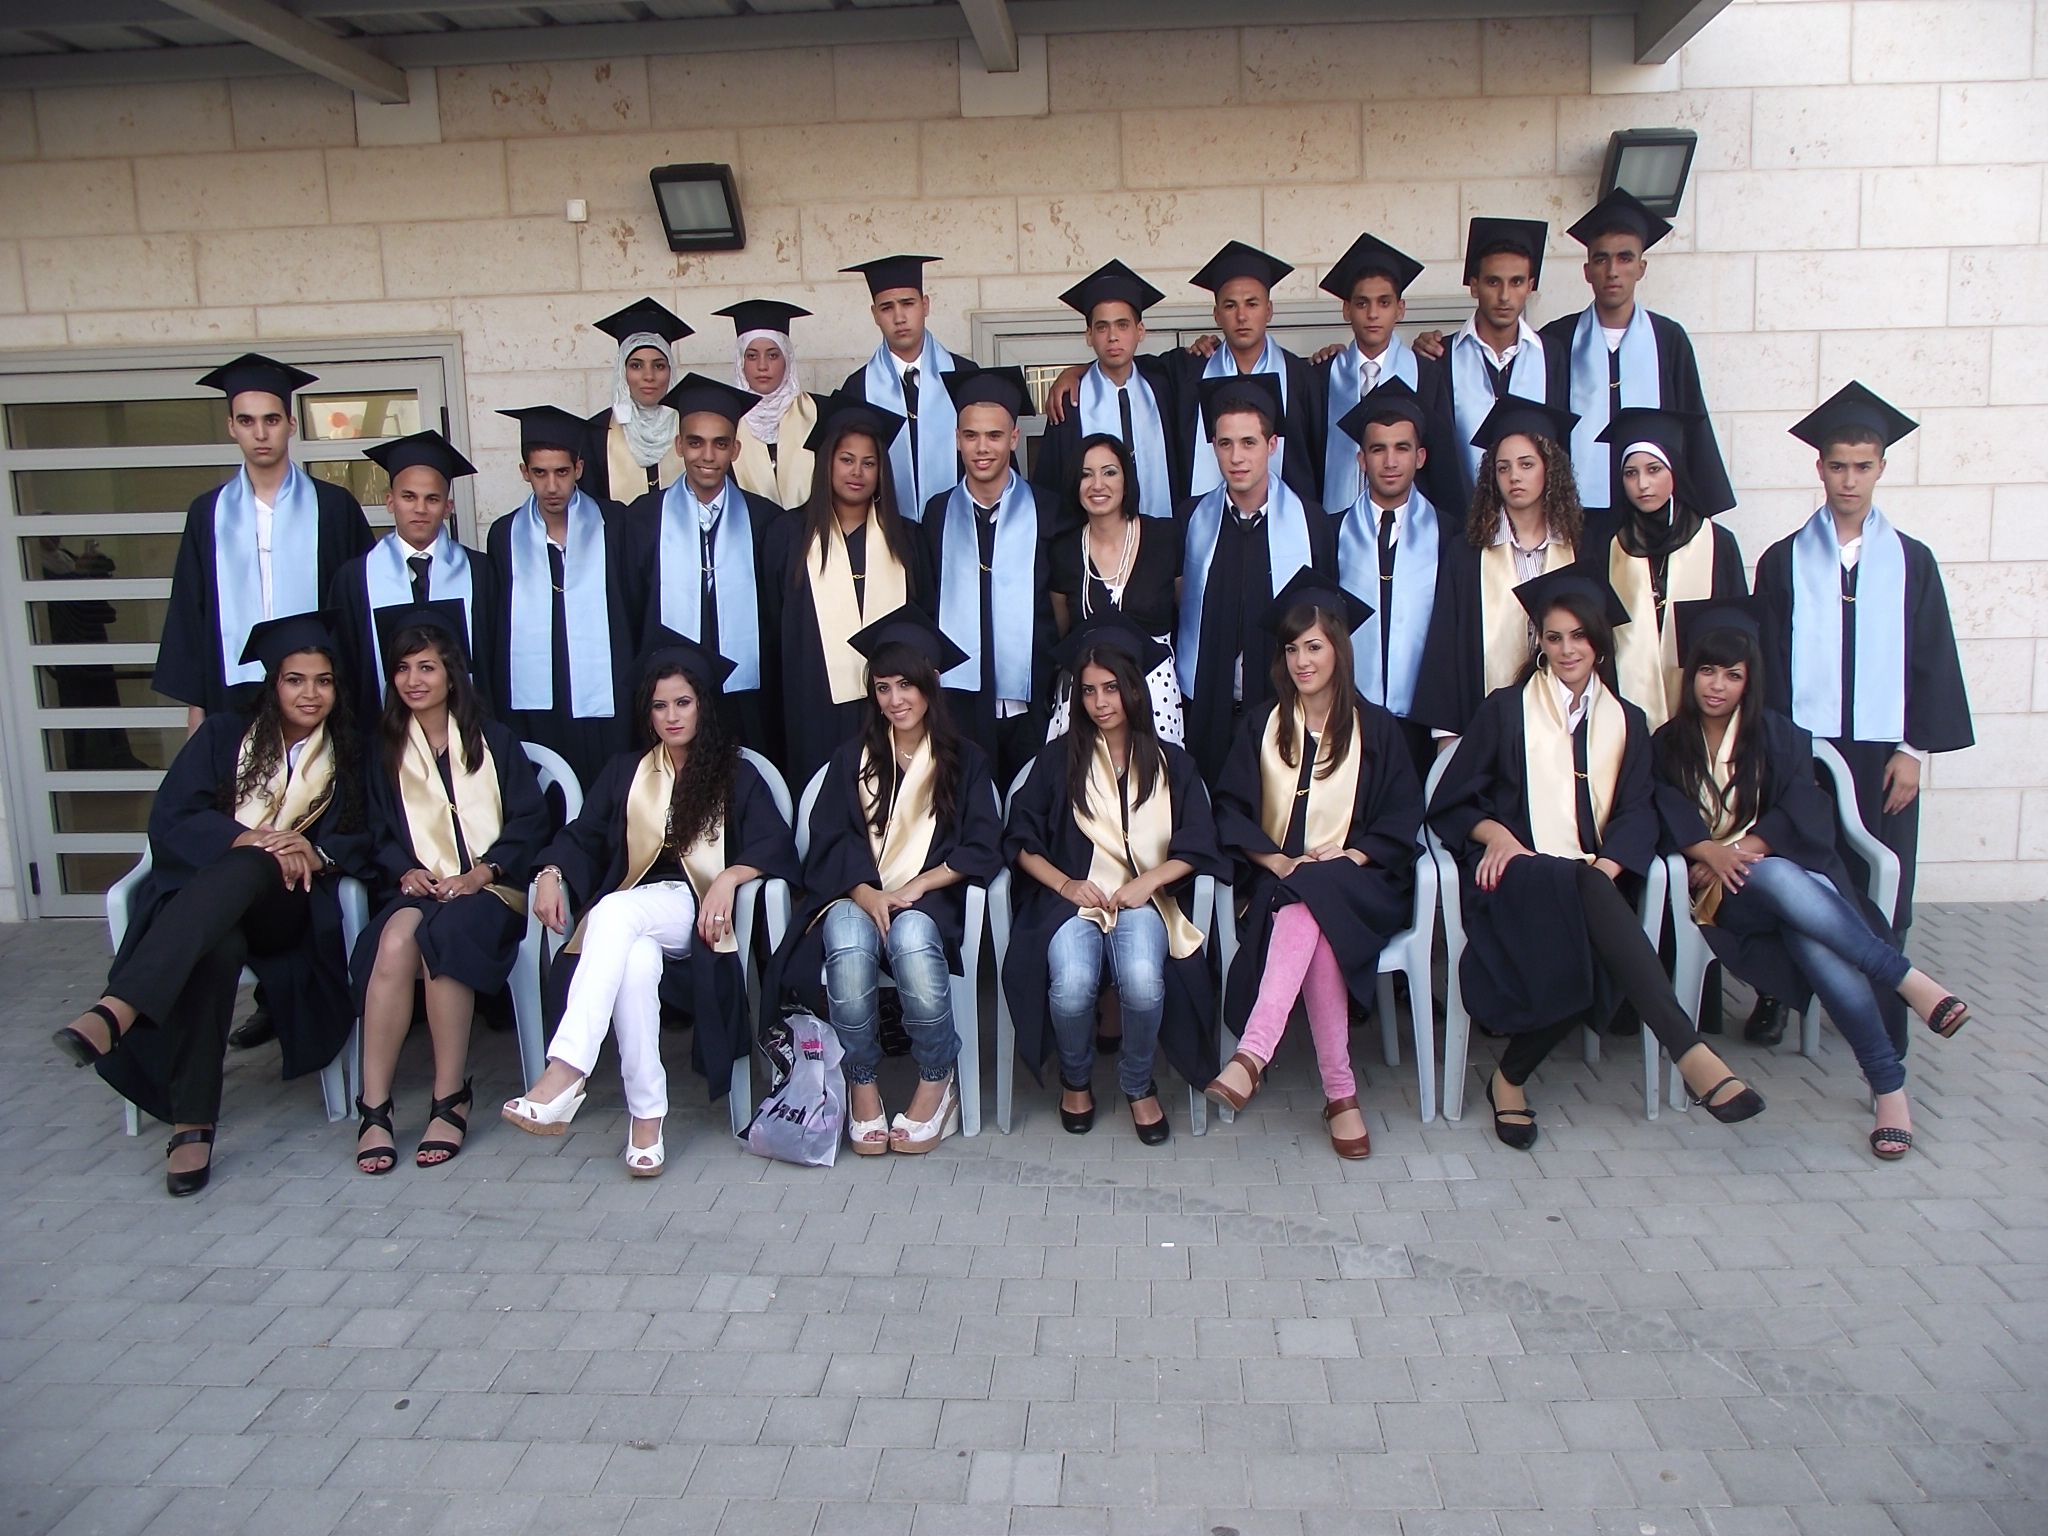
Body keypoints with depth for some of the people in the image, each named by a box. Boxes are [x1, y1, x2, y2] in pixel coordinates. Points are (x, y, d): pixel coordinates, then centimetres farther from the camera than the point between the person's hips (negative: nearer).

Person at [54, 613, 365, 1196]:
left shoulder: (348, 756, 16)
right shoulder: (226, 734, 13)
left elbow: (365, 841, 7)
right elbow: (170, 819, 1)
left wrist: (317, 851, -16)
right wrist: (244, 838, -18)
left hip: (286, 907, 0)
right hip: (200, 895, 0)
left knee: (245, 872, -37)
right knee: (219, 948, -39)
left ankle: (116, 1011, -53)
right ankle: (192, 1124, -39)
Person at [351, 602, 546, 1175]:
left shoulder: (493, 741, 11)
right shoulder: (384, 749, 18)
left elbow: (529, 821, 3)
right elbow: (379, 833, 13)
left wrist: (479, 875, -11)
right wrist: (406, 872, -8)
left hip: (489, 889, -2)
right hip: (419, 888, 2)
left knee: (441, 935, -35)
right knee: (396, 939, -33)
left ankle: (451, 1097, -27)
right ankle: (374, 1106, -32)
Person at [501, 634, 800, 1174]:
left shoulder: (735, 775, 16)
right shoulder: (625, 773, 25)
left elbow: (776, 845, 3)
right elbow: (581, 836, 15)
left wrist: (729, 877, -17)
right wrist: (552, 872, -7)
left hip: (695, 913, -2)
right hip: (632, 914, 2)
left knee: (614, 912, -37)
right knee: (636, 961, -37)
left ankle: (565, 1074, -49)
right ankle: (646, 1116, -36)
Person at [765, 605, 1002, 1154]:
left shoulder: (964, 760, 13)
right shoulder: (852, 759, 16)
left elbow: (982, 847, 2)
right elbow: (831, 841, 4)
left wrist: (914, 888, -12)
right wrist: (866, 894, -16)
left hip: (930, 901, -1)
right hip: (855, 896, 1)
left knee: (911, 934, -37)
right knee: (848, 943, -35)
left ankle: (937, 1081, -19)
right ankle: (861, 1082, -19)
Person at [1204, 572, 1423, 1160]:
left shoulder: (1376, 728, 10)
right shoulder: (1262, 725, 13)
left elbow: (1404, 814, 5)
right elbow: (1230, 809, 6)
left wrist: (1349, 856, -11)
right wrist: (1276, 860, -12)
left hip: (1357, 880, -1)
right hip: (1277, 878, 1)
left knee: (1308, 906, -38)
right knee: (1314, 933, -36)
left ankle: (1253, 1055, -47)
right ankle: (1339, 1091, -38)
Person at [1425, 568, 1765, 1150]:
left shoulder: (1626, 722, 21)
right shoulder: (1505, 709, 14)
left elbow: (1637, 814, 7)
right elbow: (1449, 804, 10)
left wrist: (1607, 866, -15)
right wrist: (1493, 831, -12)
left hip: (1591, 883, 3)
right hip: (1515, 876, -3)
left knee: (1591, 951, -38)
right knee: (1581, 892, -40)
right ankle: (1689, 1054, -50)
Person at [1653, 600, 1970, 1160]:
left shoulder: (1778, 735, 15)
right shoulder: (1667, 745, 14)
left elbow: (1800, 813, 2)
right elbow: (1666, 822, -2)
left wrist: (1747, 849, -14)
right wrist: (1711, 852, -22)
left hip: (1792, 869, 1)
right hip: (1718, 893, -1)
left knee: (1814, 942, -38)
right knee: (1778, 880, -41)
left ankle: (1888, 1086, -37)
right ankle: (1910, 981, -40)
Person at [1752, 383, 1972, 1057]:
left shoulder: (1911, 561, 5)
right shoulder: (1784, 560, 4)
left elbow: (1932, 659, 4)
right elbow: (1767, 659, 2)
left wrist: (1915, 749, -3)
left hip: (1883, 750, 1)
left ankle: (1882, 1022, 14)